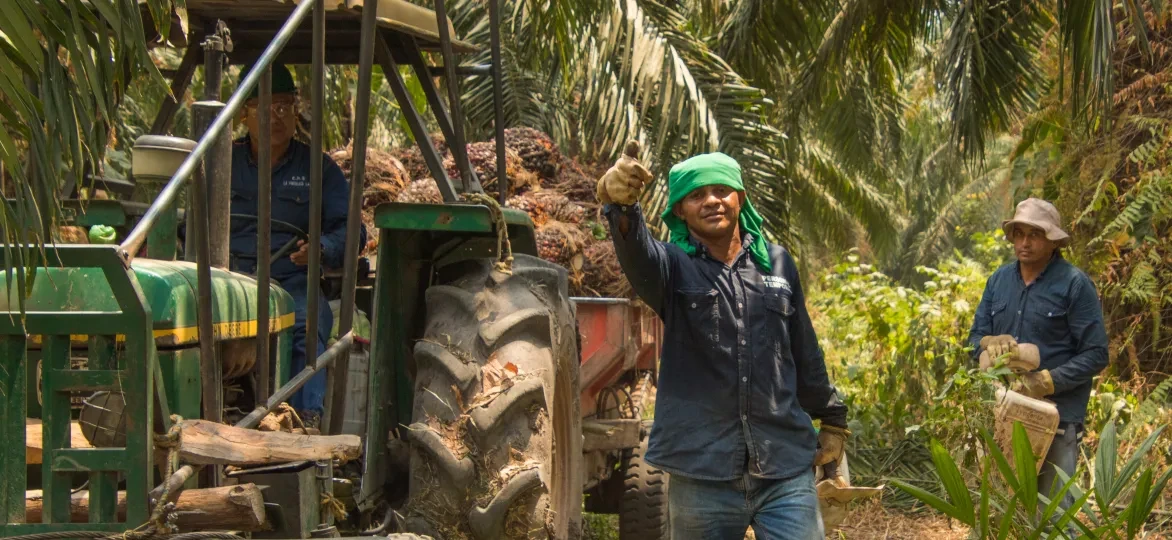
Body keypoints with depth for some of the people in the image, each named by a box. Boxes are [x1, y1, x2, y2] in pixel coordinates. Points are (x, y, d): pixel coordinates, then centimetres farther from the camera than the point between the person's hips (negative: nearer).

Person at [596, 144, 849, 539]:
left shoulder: (777, 263, 9)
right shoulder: (674, 265, -1)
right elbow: (637, 254, -26)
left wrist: (831, 419, 25)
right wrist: (620, 206, -47)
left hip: (786, 470, 2)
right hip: (702, 473, -2)